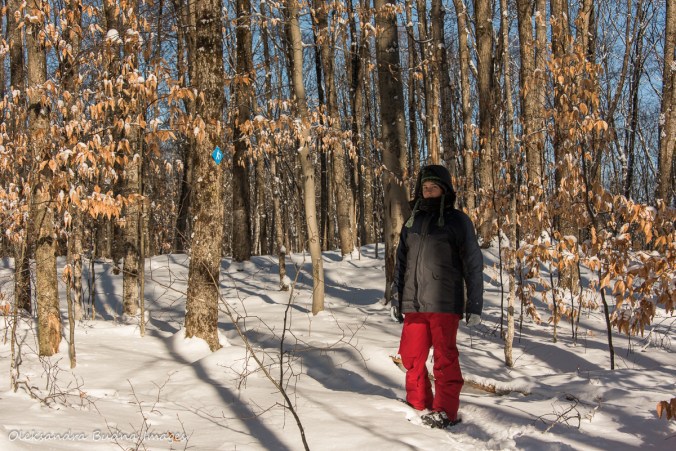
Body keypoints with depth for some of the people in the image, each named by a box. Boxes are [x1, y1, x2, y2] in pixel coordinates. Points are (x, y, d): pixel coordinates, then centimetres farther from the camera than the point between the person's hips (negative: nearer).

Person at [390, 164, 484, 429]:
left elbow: (473, 265, -1)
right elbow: (401, 263, 21)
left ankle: (446, 411, 4)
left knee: (445, 358, -3)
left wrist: (475, 305, -5)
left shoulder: (458, 221, 1)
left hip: (444, 304, -5)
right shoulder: (413, 221, 15)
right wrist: (396, 299, 17)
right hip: (413, 304, 5)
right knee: (411, 357, 5)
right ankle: (418, 405, 19)